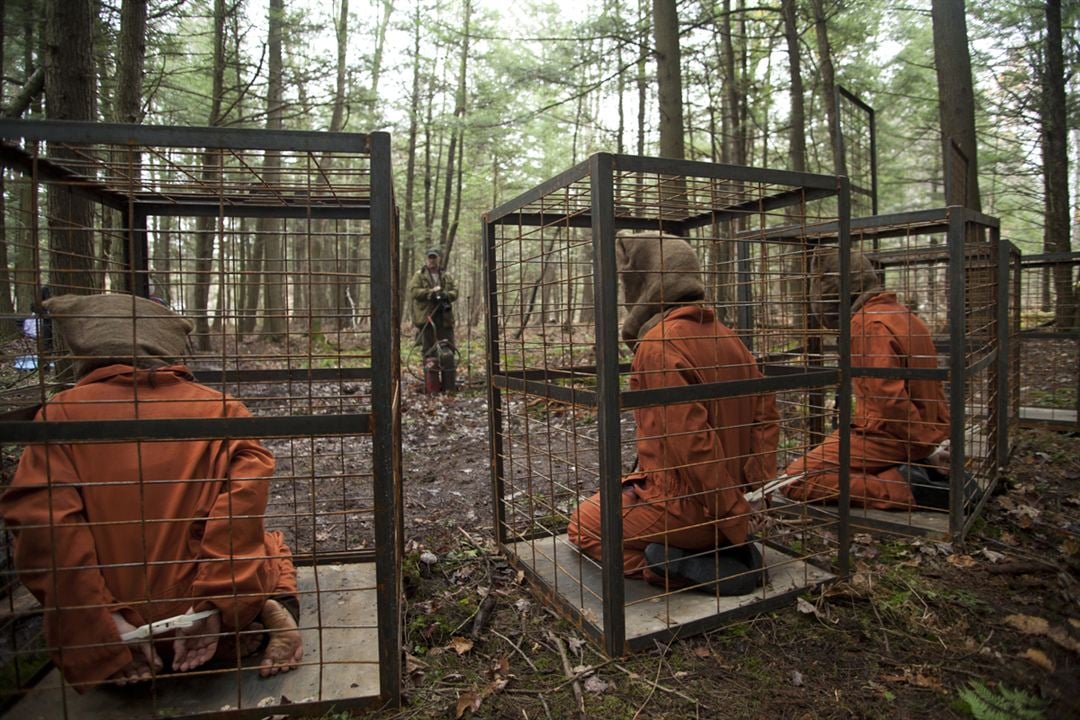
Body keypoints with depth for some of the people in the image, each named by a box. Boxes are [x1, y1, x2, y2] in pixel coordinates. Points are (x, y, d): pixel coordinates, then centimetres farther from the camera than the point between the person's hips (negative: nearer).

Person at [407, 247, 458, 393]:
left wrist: (446, 295, -15)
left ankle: (449, 384, 9)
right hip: (426, 318, -3)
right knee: (429, 351, 2)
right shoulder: (419, 275, 3)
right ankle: (431, 385, 6)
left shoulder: (446, 276, 13)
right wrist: (431, 292, -18)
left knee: (448, 351, 2)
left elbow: (455, 292, 6)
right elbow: (413, 292, -8)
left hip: (444, 318, 3)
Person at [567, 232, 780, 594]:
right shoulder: (725, 335, 4)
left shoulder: (657, 345, -22)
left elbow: (692, 441, -26)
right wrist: (754, 481, 6)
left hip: (683, 506, -8)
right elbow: (765, 410, 7)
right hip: (727, 496, 8)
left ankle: (681, 567, -5)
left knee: (582, 524, 16)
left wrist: (735, 521, -17)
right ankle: (728, 552, 11)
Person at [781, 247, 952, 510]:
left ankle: (902, 487, -15)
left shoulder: (868, 324, -19)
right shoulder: (902, 315, 11)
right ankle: (923, 473, 13)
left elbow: (890, 398, -26)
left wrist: (925, 447, -15)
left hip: (887, 437, -9)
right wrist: (930, 446, 18)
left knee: (795, 482, -11)